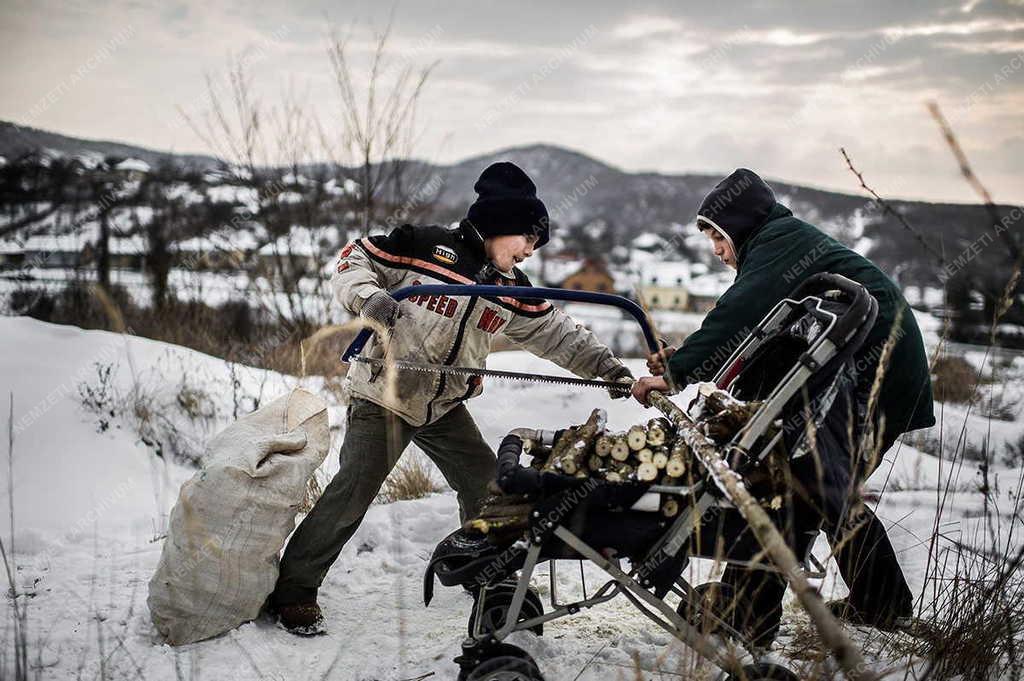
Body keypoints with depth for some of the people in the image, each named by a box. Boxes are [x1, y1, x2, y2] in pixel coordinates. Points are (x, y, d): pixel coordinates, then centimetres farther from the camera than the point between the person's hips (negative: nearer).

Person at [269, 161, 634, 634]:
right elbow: (354, 260, -9)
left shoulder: (511, 290, 6)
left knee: (486, 487, 9)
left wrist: (608, 368, 4)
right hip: (384, 394, -7)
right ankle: (293, 589, -2)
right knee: (355, 488, -14)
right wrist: (368, 297, -28)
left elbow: (557, 334, 12)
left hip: (445, 405, 7)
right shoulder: (426, 248, -13)